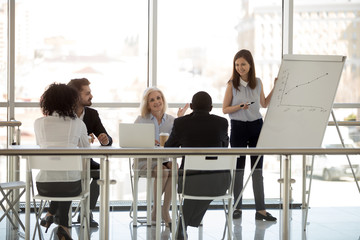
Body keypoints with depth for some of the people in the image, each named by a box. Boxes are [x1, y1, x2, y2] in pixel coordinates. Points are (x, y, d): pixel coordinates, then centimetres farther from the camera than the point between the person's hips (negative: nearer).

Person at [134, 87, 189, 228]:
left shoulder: (171, 120, 9)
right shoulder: (141, 120, 3)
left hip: (166, 159, 2)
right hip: (146, 160, -2)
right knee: (163, 172, -34)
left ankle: (165, 212, -23)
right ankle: (155, 210, -15)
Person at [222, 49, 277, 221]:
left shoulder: (258, 82, 4)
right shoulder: (232, 84, -4)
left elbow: (264, 104, 17)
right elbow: (225, 109, -3)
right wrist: (240, 106, -19)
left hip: (256, 126, 2)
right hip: (238, 127, -2)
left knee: (257, 168, 3)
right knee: (238, 168, 5)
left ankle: (260, 209, 4)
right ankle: (237, 208, 13)